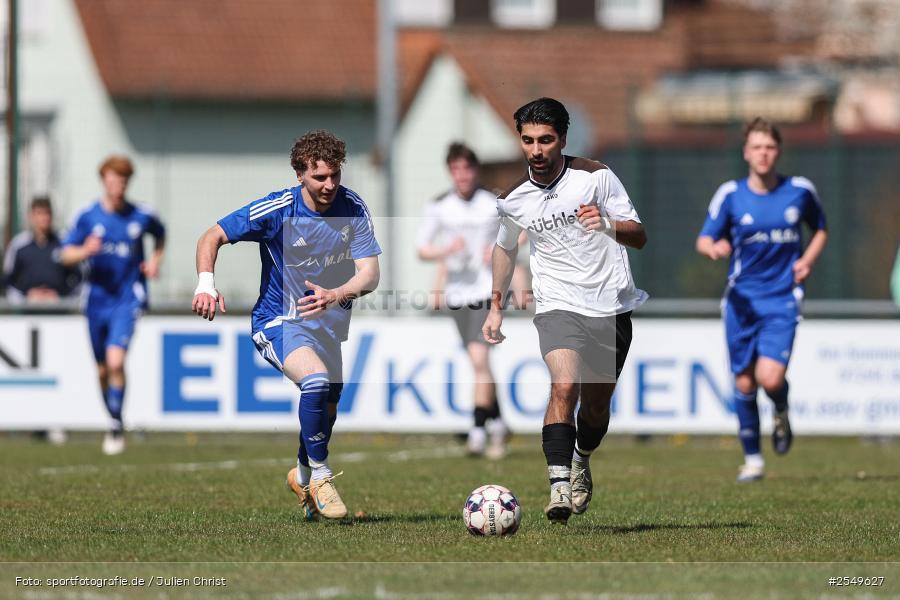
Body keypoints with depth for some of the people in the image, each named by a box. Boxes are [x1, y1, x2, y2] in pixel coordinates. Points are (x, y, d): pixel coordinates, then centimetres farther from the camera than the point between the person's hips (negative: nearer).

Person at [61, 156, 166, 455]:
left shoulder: (142, 216, -1)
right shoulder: (87, 216, 0)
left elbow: (160, 235, 22)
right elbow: (67, 255, 1)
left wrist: (155, 259, 4)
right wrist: (86, 251, -20)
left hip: (128, 297, -3)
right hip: (98, 298, 3)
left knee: (115, 361, -21)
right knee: (102, 370, 10)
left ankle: (116, 428, -12)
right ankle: (114, 422, 31)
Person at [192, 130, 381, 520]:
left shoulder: (353, 209, -11)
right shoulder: (277, 209, -20)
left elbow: (369, 274, -17)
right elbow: (212, 237, -13)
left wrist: (336, 295, -38)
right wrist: (206, 283, -30)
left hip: (327, 322, 5)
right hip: (279, 322, -5)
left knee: (326, 408, 17)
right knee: (317, 381, -30)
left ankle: (303, 476, 46)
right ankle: (320, 476, -13)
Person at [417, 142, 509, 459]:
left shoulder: (494, 204, -2)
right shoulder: (438, 207, 3)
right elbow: (422, 250, 6)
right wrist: (446, 250, -14)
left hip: (488, 291, -3)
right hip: (457, 291, 3)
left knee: (479, 358, -17)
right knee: (480, 364, 11)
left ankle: (479, 430, -18)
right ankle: (497, 424, 28)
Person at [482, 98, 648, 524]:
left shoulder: (596, 177, -6)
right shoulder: (512, 201, 2)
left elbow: (639, 236, -4)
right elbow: (504, 247, 23)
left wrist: (607, 225, -25)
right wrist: (496, 307, 24)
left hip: (612, 308, 0)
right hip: (558, 307, 0)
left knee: (596, 405, 9)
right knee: (564, 386, -26)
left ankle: (581, 462, 42)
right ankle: (559, 484, -30)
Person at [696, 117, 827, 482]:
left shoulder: (800, 191, 1)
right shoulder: (730, 194, -2)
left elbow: (821, 230, 18)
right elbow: (704, 240, 1)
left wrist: (807, 260, -2)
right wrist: (714, 248, -23)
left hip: (782, 300, -1)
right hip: (742, 299, 1)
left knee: (770, 378, -18)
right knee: (745, 383, 3)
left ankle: (782, 413, 18)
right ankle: (752, 459, 20)